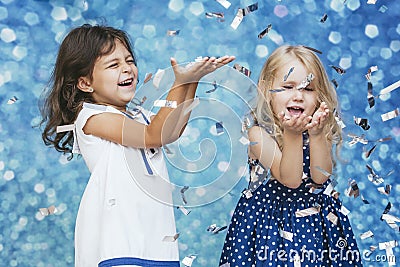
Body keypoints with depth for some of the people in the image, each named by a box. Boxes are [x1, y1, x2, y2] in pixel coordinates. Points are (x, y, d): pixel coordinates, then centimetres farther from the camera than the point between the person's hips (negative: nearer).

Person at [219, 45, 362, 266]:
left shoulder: (322, 131, -1)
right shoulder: (259, 133, -12)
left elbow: (319, 177, -15)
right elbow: (290, 180, -21)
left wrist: (316, 135, -27)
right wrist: (292, 134, -32)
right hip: (270, 220, -2)